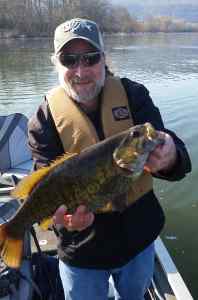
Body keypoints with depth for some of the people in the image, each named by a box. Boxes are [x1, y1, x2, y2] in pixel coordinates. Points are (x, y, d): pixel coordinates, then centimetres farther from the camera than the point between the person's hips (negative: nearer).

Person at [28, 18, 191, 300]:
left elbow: (178, 154, -20)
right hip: (82, 251, -2)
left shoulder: (133, 95, -11)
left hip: (140, 236, 2)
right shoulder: (44, 119, -15)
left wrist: (169, 157, -45)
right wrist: (62, 213, -40)